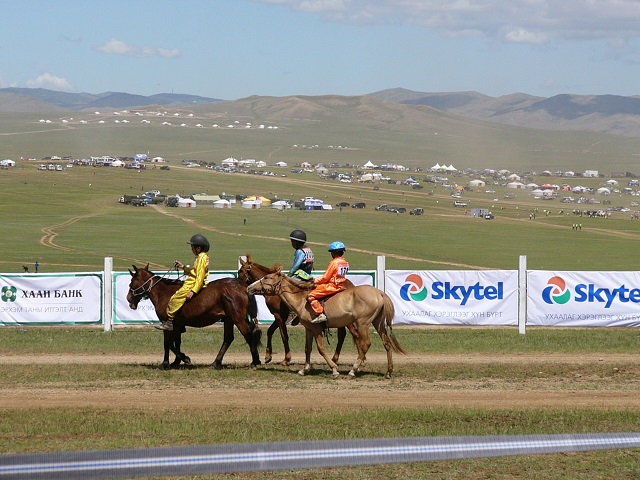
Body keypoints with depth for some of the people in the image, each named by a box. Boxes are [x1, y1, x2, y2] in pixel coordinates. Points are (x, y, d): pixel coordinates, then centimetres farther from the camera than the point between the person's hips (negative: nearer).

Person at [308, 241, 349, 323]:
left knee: (310, 296, -10)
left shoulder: (334, 262, -16)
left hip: (332, 286, -9)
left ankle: (321, 314, -21)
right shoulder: (345, 263, 9)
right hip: (341, 285, 9)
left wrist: (315, 281, 3)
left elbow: (325, 278, -14)